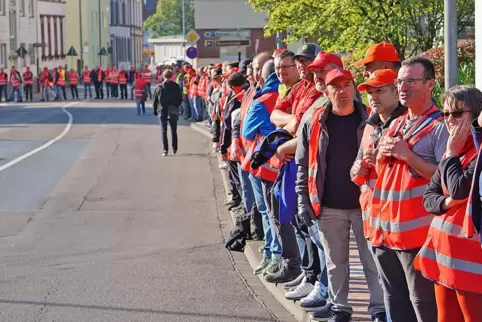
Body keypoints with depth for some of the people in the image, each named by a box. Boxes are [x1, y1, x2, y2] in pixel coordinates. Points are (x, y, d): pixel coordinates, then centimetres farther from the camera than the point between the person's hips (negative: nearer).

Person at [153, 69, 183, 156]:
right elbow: (180, 99, 0)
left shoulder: (159, 87, -6)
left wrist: (155, 110, 7)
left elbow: (155, 100, -3)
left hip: (162, 111, -1)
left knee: (164, 130, 1)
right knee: (174, 130, 14)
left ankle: (165, 149, -7)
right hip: (173, 112, 1)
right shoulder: (176, 86, -4)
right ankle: (174, 149, 19)